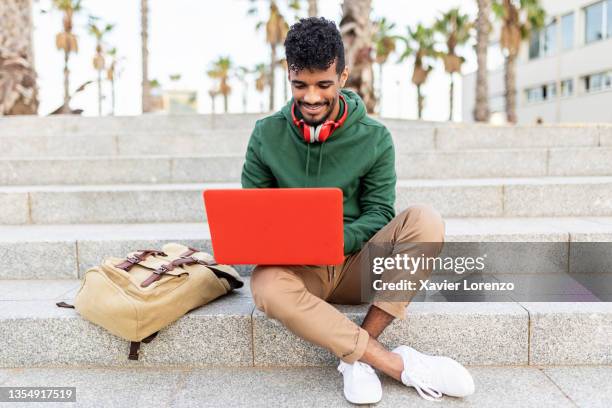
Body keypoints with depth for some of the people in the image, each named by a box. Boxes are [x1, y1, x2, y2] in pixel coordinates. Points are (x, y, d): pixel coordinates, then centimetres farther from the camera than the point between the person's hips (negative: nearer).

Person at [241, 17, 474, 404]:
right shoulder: (266, 135, 0)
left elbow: (379, 213, -2)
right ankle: (401, 364, -25)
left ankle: (356, 355, -24)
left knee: (425, 220, -25)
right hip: (297, 267, 0)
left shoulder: (374, 138, -2)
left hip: (358, 263, 1)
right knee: (267, 287, -36)